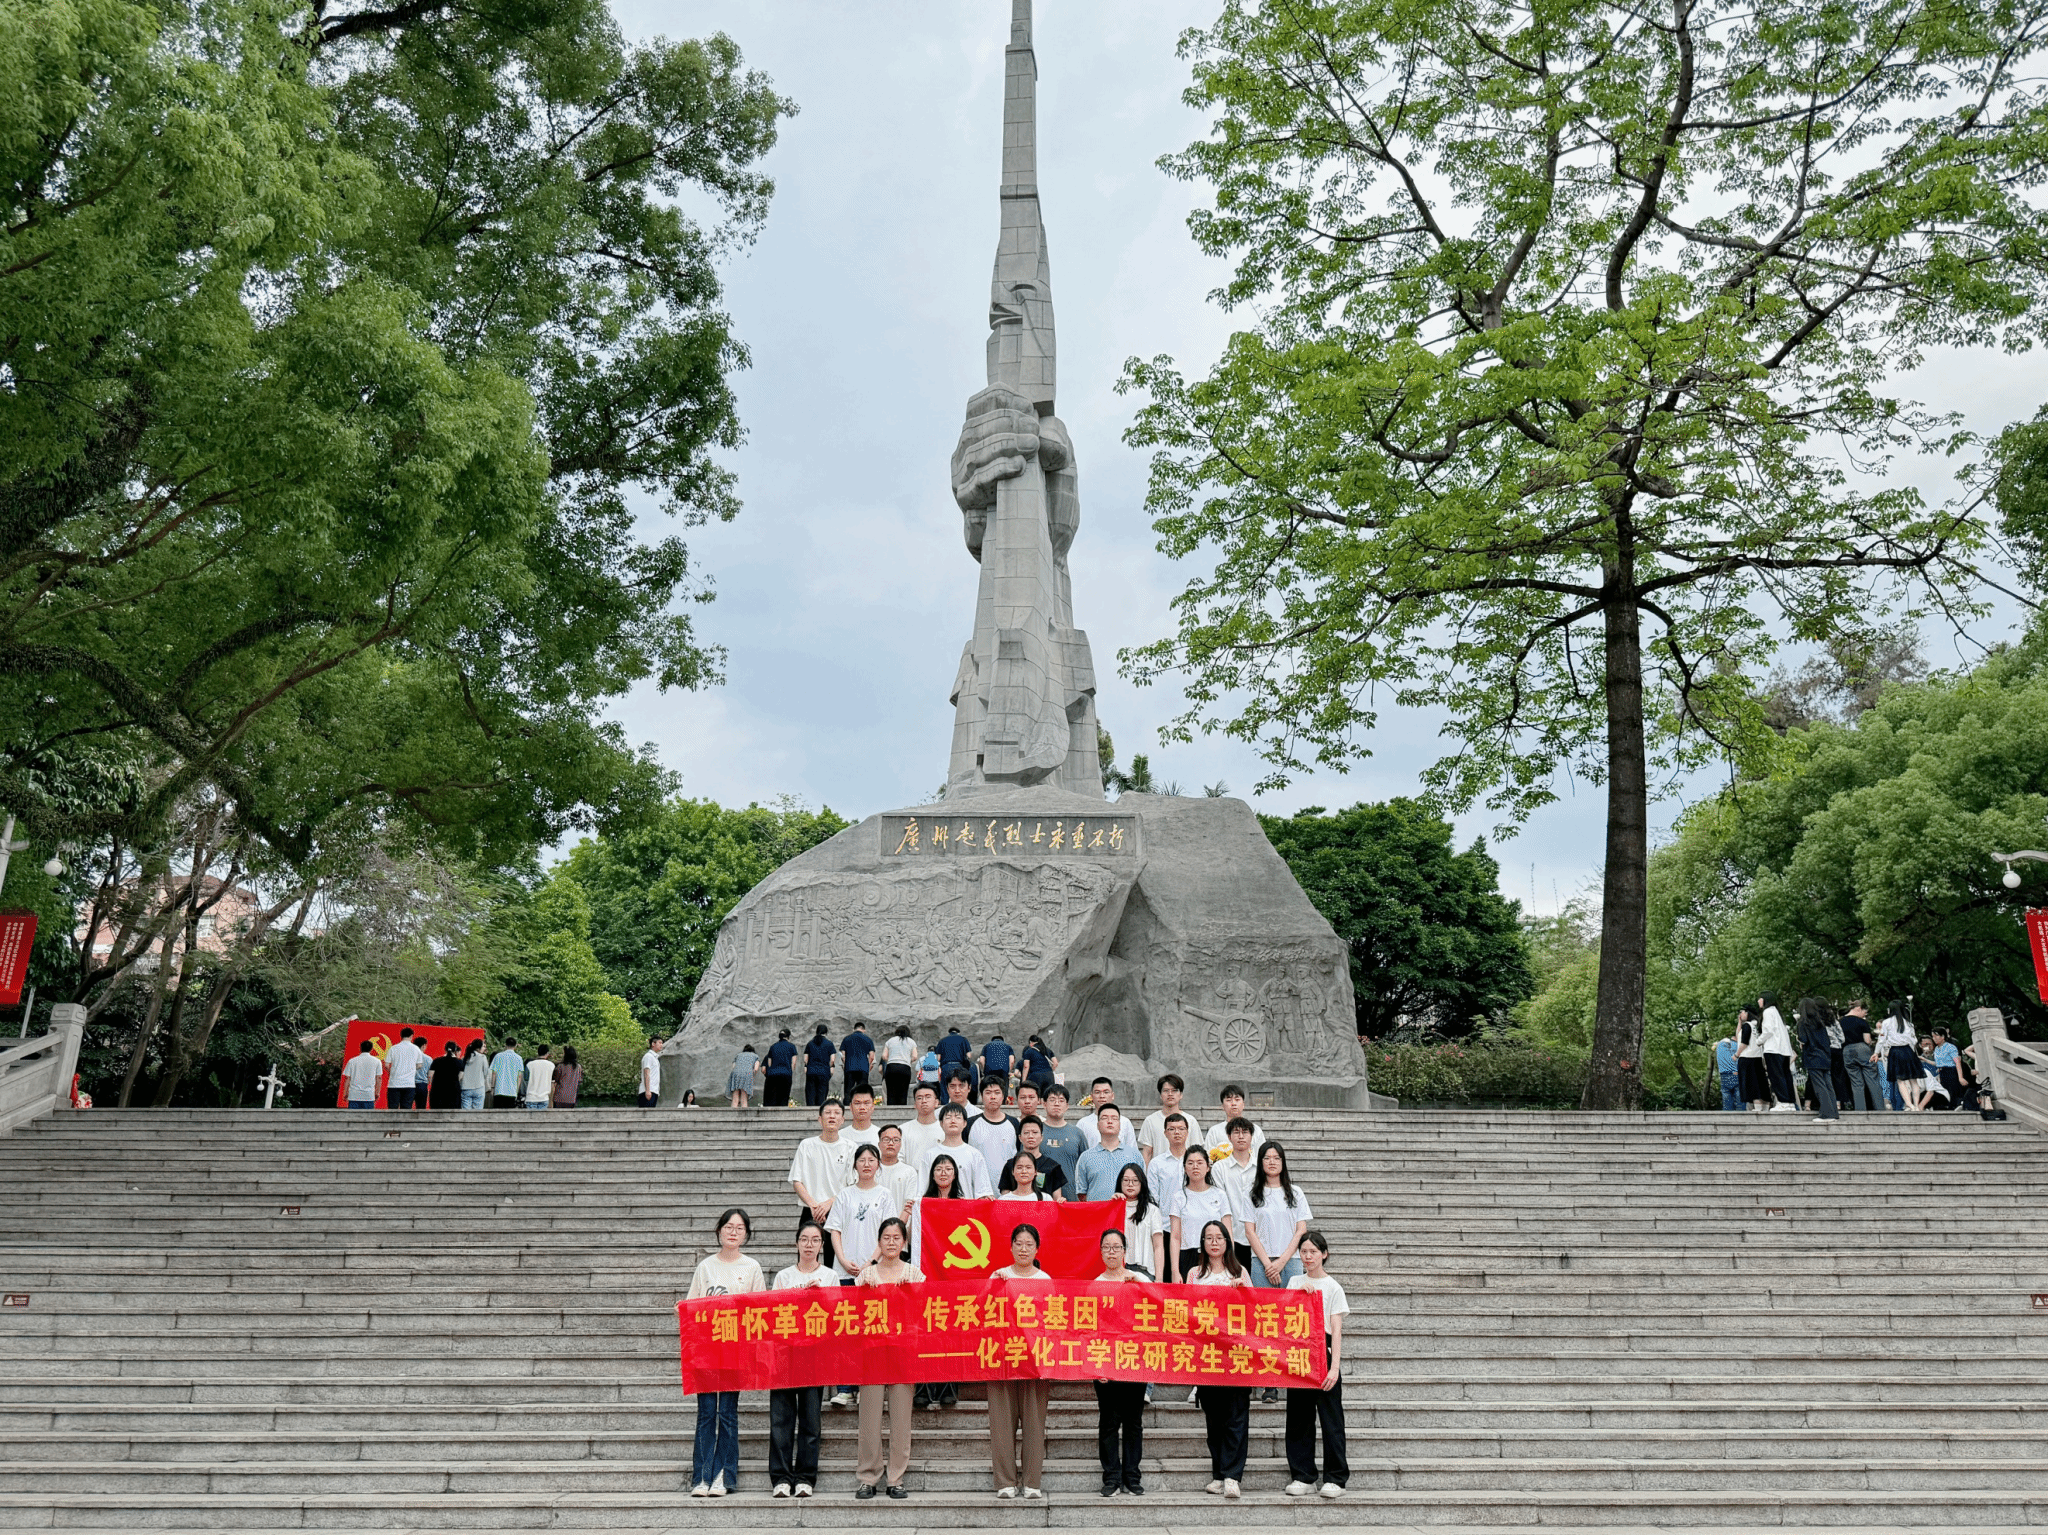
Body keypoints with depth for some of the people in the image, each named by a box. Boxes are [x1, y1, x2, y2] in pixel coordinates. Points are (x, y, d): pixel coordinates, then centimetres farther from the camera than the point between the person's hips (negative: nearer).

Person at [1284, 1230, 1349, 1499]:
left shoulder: (1333, 1288, 2)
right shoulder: (1295, 1282, 13)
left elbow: (1336, 1331, -4)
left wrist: (1335, 1367, -12)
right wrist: (1301, 1292, -9)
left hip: (1324, 1354, -3)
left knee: (1331, 1418, -2)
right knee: (1298, 1418, 5)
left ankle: (1335, 1478, 6)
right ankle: (1303, 1477, 13)